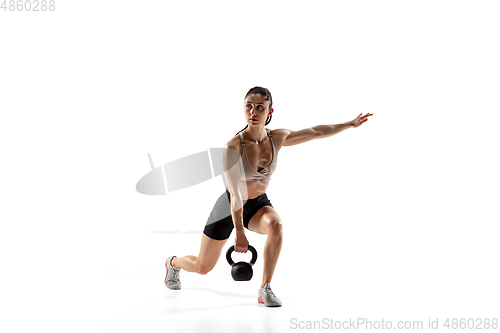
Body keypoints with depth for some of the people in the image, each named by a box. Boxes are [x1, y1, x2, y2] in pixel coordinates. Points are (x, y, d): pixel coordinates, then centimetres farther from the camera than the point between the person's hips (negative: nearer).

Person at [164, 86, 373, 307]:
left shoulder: (277, 138, -13)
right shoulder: (233, 146, -28)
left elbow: (316, 132, 1)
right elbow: (235, 193, -30)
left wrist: (350, 124, 6)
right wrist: (239, 233, -32)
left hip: (259, 204, 3)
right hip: (229, 206, -3)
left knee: (276, 225, -35)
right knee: (202, 267, 9)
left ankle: (265, 289, -18)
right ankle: (173, 263, 47)